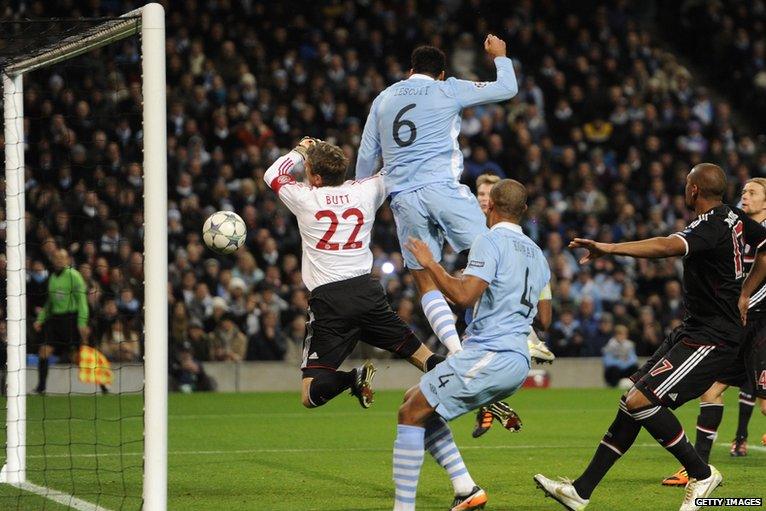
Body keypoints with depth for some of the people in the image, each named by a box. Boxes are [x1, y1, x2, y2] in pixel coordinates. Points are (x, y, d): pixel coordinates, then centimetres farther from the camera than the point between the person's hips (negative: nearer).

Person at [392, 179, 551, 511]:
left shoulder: (491, 242, -7)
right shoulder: (536, 253, 18)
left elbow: (464, 295, -19)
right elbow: (544, 320, 22)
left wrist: (430, 264, -8)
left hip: (488, 356, -9)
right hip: (517, 362, 9)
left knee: (411, 413, -6)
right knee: (417, 402, 18)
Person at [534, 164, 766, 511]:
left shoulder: (710, 226, -21)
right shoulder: (734, 219, 8)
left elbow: (667, 247, -39)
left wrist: (610, 248, -48)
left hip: (712, 339, -10)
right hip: (694, 330, 10)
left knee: (640, 401, -18)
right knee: (633, 402, 6)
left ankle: (701, 474, -2)